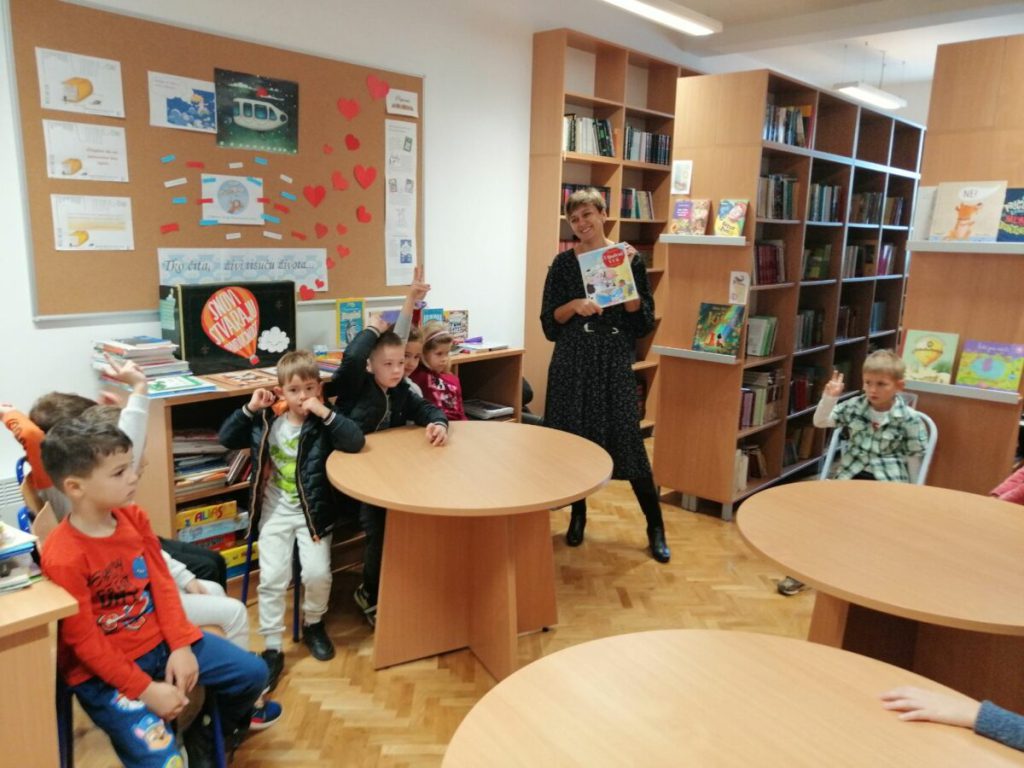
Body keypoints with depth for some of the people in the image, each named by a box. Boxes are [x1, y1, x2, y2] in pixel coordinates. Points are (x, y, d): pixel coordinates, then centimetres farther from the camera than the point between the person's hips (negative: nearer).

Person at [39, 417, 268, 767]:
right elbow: (85, 643, -19)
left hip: (159, 640, 7)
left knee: (253, 672, 6)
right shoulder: (63, 558, -24)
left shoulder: (134, 517, -4)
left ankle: (204, 735, 30)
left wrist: (181, 645, -7)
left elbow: (162, 582, 1)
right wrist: (147, 690, -18)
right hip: (103, 672, -6)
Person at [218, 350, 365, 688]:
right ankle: (273, 649, 5)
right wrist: (250, 408, -7)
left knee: (317, 572, -15)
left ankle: (314, 624, 17)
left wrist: (324, 412, -29)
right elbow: (226, 438, 5)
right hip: (275, 511, 2)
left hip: (312, 511, -2)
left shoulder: (323, 424, -8)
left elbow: (356, 442, -23)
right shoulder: (267, 421, 1)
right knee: (272, 578, -11)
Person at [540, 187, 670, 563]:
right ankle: (578, 515, 27)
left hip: (615, 363, -1)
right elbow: (549, 321, 4)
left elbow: (645, 321, -1)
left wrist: (625, 280, -12)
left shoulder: (629, 259, 3)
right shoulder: (564, 263, 5)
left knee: (628, 443, -3)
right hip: (572, 363, 2)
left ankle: (656, 527, 11)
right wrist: (575, 305, -13)